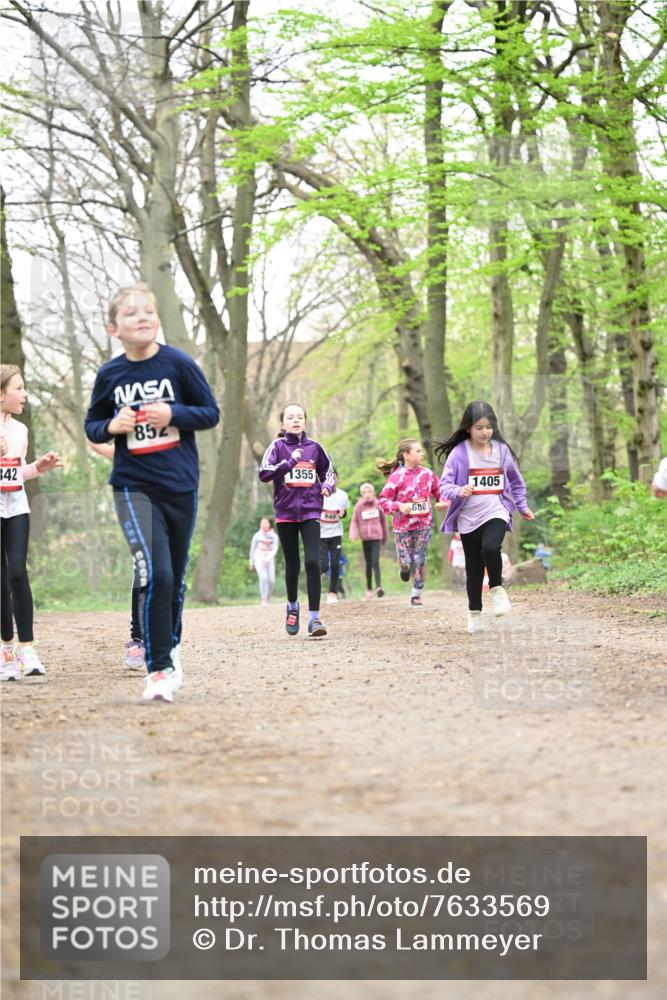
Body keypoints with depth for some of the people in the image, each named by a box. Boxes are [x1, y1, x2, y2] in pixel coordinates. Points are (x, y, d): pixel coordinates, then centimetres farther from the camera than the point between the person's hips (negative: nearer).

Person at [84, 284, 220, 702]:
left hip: (181, 486, 1)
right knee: (154, 573, -18)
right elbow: (92, 426, 11)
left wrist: (174, 414, -16)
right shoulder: (110, 374, -1)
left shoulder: (178, 363, -5)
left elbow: (211, 412, 1)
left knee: (175, 577, 13)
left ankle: (170, 648, 37)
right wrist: (111, 426, -11)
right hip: (134, 487, -1)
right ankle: (159, 668, -10)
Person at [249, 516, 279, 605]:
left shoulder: (274, 536, 1)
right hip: (259, 559, -2)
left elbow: (274, 549, -6)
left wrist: (267, 559, -20)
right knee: (263, 577, -22)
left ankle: (268, 599, 16)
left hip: (269, 560, 2)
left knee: (271, 580, -4)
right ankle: (263, 599, -21)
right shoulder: (257, 535, 0)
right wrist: (251, 562, 12)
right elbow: (253, 548, 9)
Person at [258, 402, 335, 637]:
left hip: (310, 512, 0)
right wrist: (290, 462, -18)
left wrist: (328, 486, -1)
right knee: (292, 565, 10)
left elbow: (328, 471, 19)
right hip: (286, 512, 0)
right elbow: (264, 473, -11)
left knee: (312, 562, -13)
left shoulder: (314, 447, 6)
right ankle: (292, 606, 36)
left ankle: (314, 617, -12)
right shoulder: (278, 446, 0)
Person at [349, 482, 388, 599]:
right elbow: (354, 521, 5)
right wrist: (353, 534, -12)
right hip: (365, 537, 1)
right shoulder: (359, 506, 2)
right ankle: (369, 589, 17)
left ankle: (378, 587, -22)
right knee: (368, 564, 8)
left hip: (376, 536, -1)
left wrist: (385, 538, 17)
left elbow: (383, 521, 12)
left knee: (375, 562, -15)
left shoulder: (378, 504, 2)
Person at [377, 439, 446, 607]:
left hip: (424, 524, 3)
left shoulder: (427, 474, 0)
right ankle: (404, 568, 36)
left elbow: (439, 492, 14)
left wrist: (441, 503, -6)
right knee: (406, 562, -2)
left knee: (420, 560, 1)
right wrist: (399, 506, -23)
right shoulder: (397, 477, -11)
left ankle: (416, 595, 13)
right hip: (403, 525, -3)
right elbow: (383, 501, -8)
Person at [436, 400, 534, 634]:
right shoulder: (459, 453, -7)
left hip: (496, 513, 0)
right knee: (474, 568, 7)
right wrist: (459, 491, -29)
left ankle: (496, 589, -3)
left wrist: (522, 506, 19)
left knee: (490, 548, -28)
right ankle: (474, 613, 22)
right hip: (468, 518, 0)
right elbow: (444, 484, -9)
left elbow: (515, 480, 18)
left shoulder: (502, 450, 3)